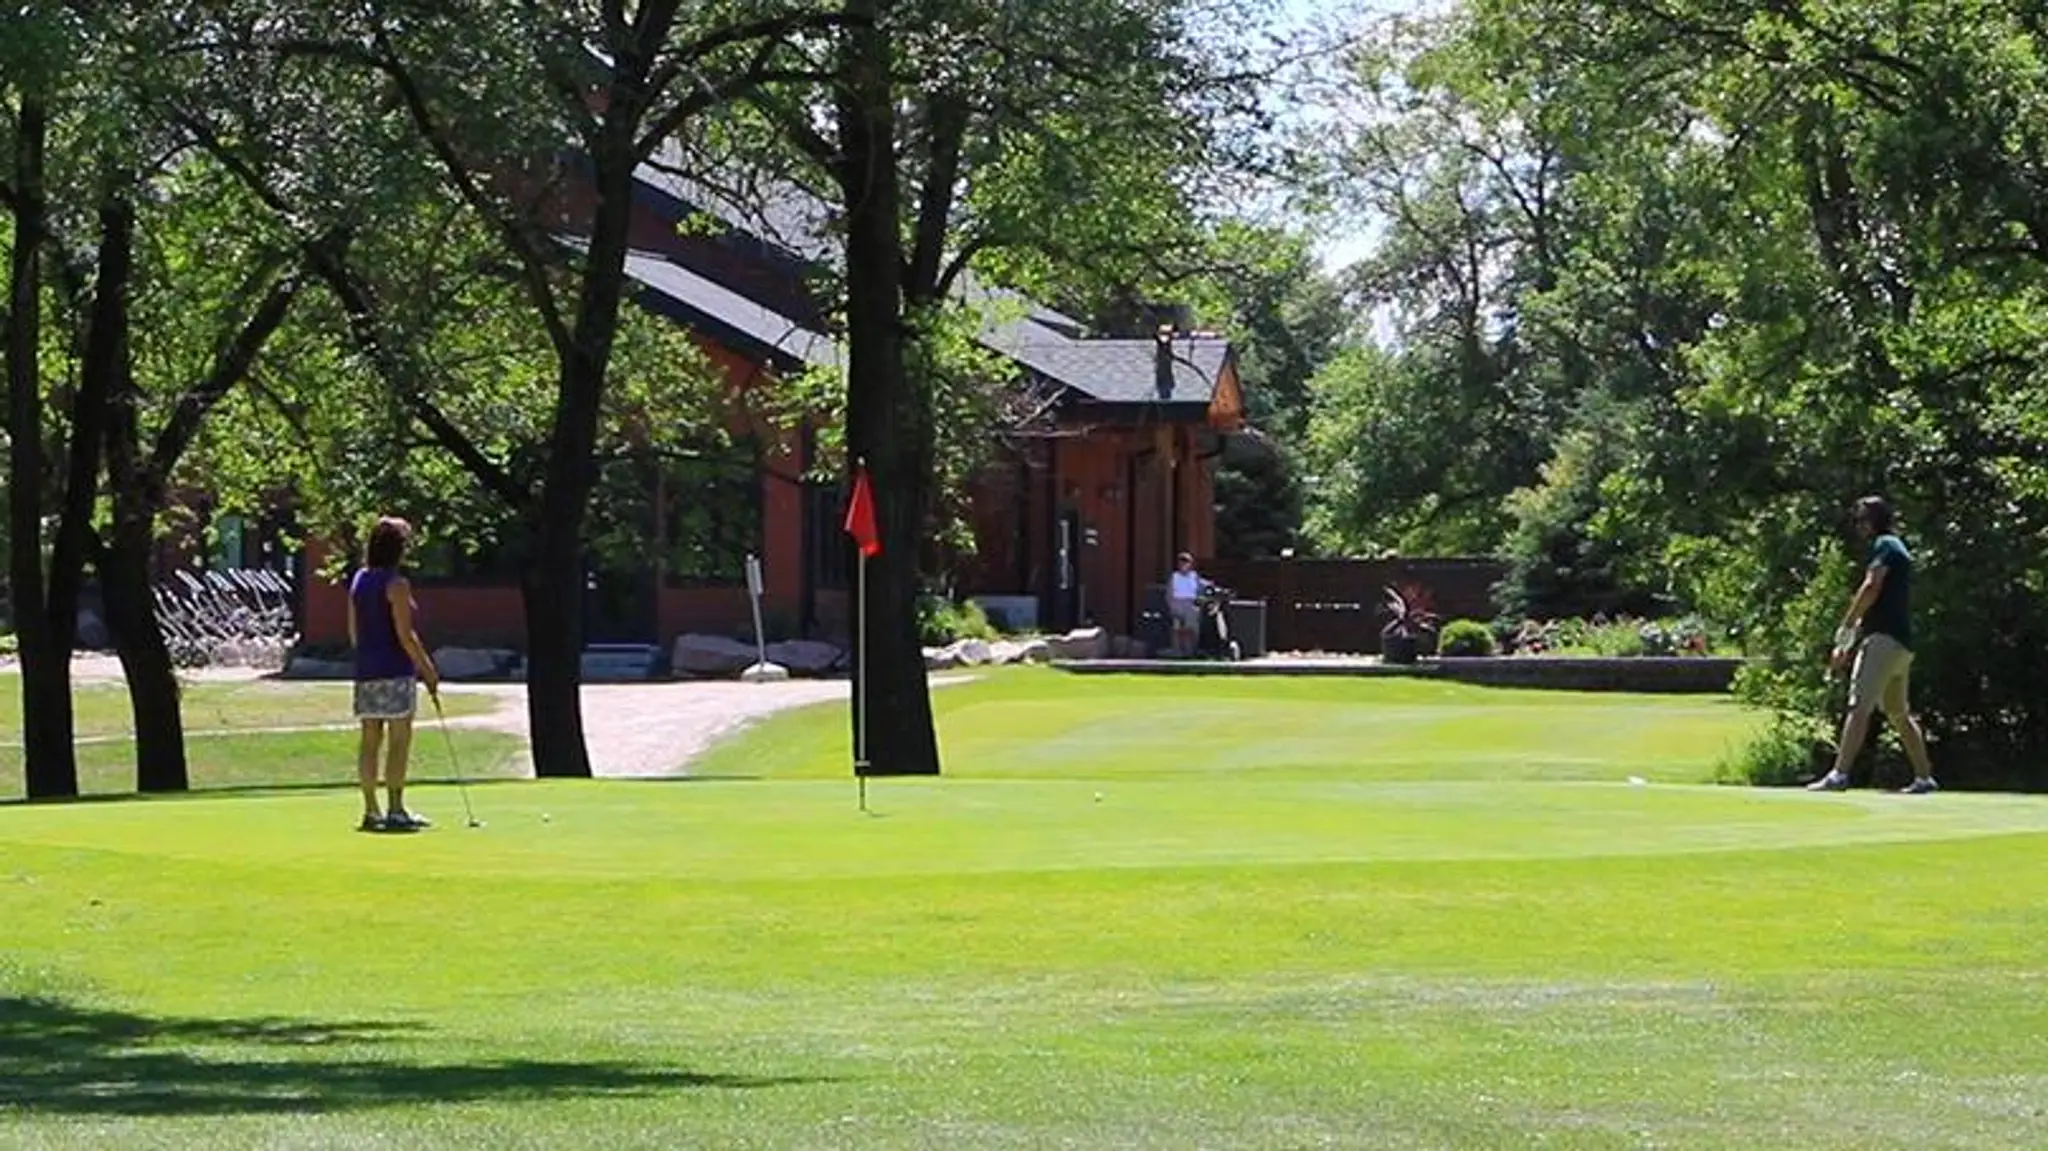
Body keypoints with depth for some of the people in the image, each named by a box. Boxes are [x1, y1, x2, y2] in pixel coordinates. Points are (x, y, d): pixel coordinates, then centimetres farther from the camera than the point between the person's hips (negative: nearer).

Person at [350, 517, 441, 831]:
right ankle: (396, 810, -6)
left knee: (370, 740, 8)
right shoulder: (396, 584, -12)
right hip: (396, 670, -7)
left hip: (366, 670, 7)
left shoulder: (359, 581, 11)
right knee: (399, 739, -4)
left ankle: (371, 810, 9)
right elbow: (404, 634, -15)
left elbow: (354, 631, 15)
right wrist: (428, 669, -8)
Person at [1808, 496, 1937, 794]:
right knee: (1898, 713, 16)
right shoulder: (1898, 550, 27)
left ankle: (1839, 773, -28)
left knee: (1859, 705, -18)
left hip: (1884, 639, -10)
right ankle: (1924, 777, 18)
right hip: (1902, 643, 10)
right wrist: (1848, 647, 25)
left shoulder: (1885, 545, -3)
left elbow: (1871, 588, -17)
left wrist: (1845, 629, -12)